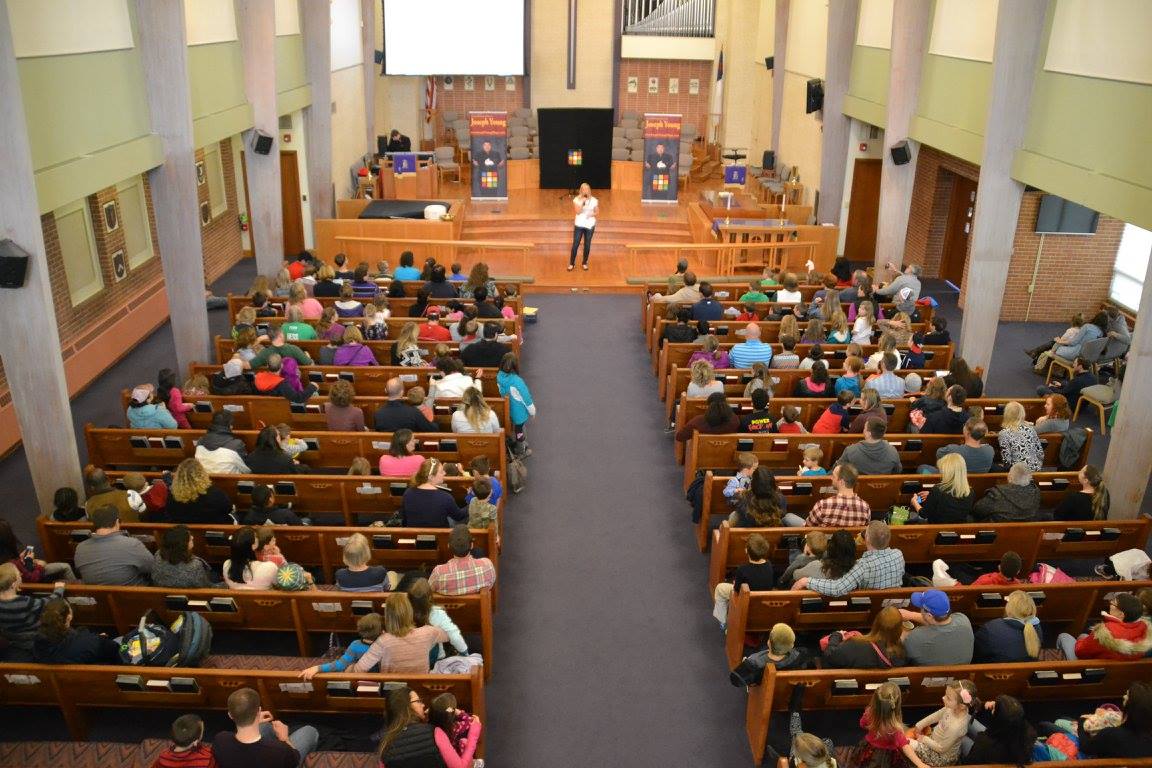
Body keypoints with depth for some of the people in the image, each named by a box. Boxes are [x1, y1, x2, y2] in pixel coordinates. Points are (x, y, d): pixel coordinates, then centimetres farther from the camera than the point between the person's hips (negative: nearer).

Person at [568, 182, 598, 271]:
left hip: (590, 225, 1)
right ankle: (572, 264, 10)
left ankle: (584, 263, 22)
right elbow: (578, 212, -16)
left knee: (587, 245, 7)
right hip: (579, 225, -1)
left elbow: (597, 212, 5)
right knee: (575, 245, -1)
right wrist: (582, 202, -22)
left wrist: (592, 214, -16)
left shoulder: (594, 200, -3)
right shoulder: (577, 199, -6)